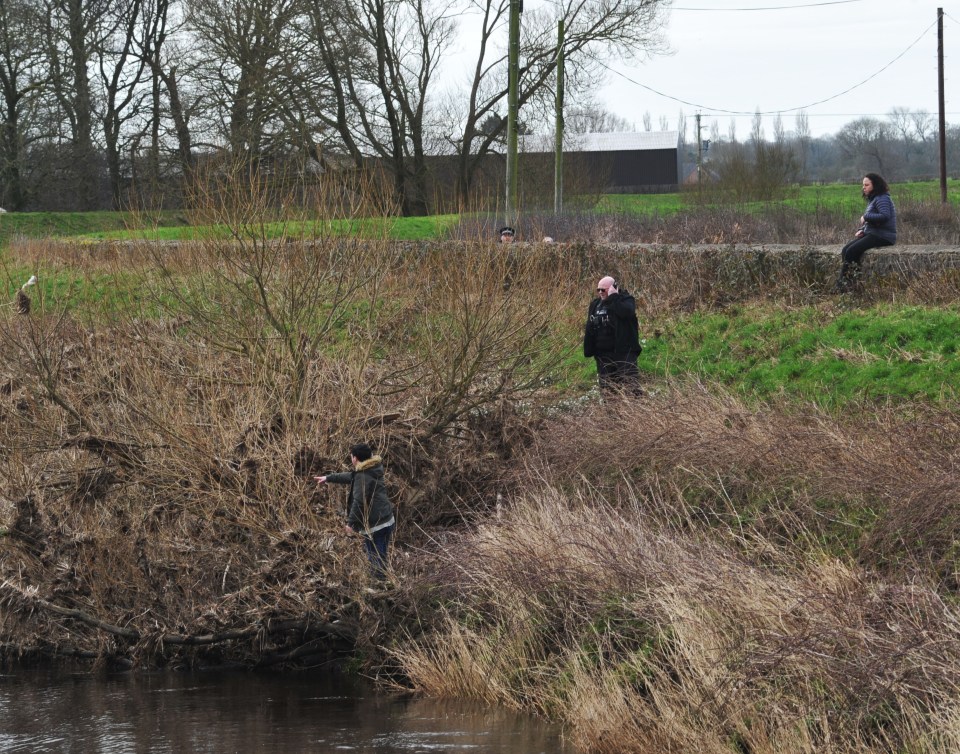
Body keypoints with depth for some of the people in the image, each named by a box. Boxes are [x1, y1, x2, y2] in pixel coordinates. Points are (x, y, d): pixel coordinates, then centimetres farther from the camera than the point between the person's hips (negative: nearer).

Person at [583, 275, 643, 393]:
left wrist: (613, 297, -20)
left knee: (630, 384, -12)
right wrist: (588, 350, 10)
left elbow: (627, 312, -28)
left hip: (624, 351, -6)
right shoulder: (595, 304, 14)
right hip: (603, 353, 6)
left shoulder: (625, 299, -4)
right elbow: (589, 329, 16)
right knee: (606, 386, 7)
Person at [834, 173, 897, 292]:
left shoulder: (882, 199, -11)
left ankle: (843, 284, -16)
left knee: (852, 251, -20)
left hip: (883, 236, -10)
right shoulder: (872, 199, 20)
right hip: (872, 233, 10)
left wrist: (865, 217, -17)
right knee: (846, 250, -8)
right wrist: (861, 229, 5)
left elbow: (885, 216, -27)